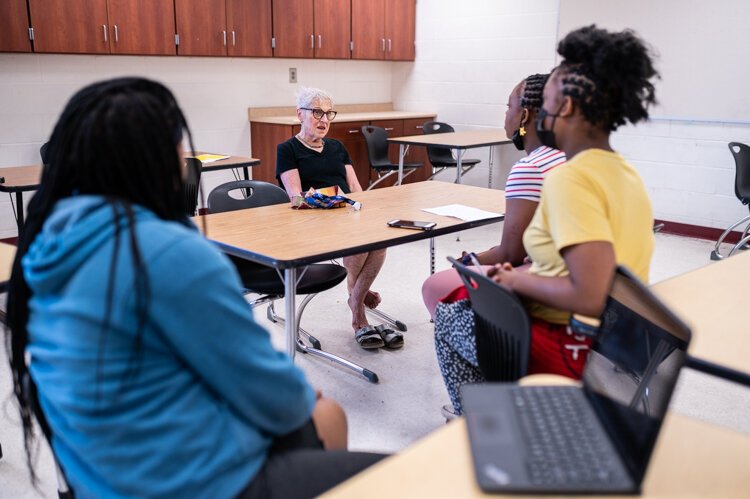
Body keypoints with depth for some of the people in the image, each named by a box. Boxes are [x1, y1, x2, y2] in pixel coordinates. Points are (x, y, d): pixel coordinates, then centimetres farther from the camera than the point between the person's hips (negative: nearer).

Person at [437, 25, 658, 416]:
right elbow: (602, 272, 11)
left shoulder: (569, 179, -24)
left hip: (575, 352, -8)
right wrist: (524, 276, 6)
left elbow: (591, 297, -31)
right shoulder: (624, 172, 4)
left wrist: (518, 282, -14)